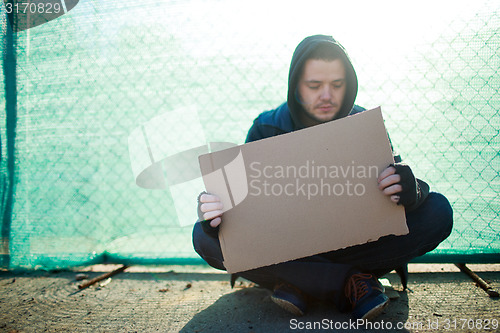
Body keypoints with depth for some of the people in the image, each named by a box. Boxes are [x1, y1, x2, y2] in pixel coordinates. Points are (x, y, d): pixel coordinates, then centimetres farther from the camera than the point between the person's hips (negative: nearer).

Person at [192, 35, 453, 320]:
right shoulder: (267, 129, -7)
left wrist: (411, 192, -36)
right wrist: (214, 214, -37)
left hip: (353, 241, 1)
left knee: (437, 212, -20)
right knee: (205, 236, -26)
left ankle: (298, 282, -22)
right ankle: (351, 281, -25)